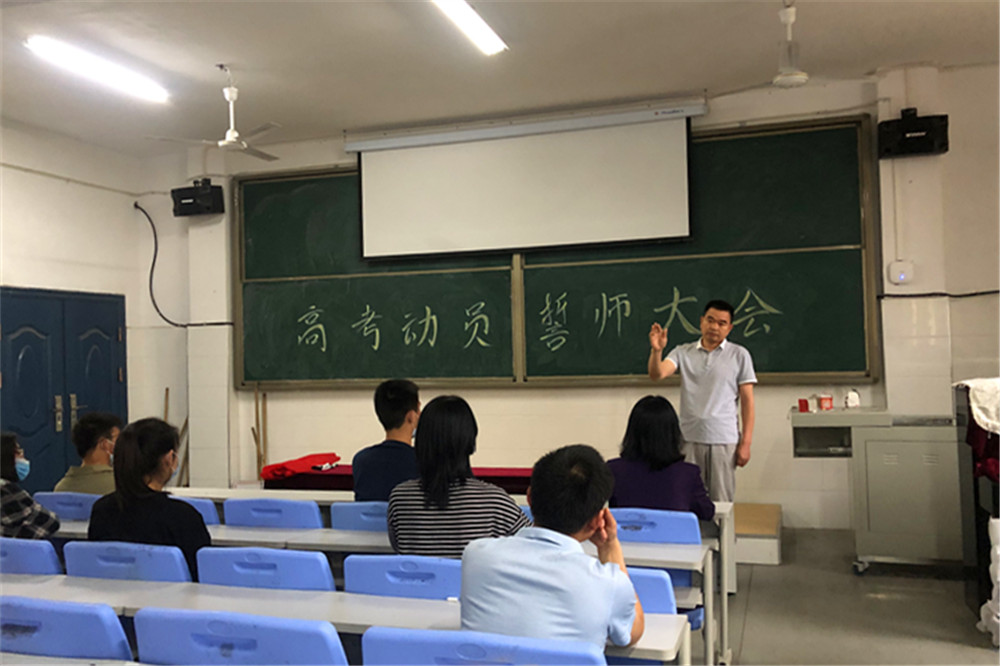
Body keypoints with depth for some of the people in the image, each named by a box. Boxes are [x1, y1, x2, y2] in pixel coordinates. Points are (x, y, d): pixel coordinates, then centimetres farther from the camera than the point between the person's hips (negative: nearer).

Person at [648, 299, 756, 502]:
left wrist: (746, 442, -3)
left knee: (722, 503, 2)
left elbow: (747, 400, 3)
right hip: (688, 439, 1)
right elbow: (657, 374, -6)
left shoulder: (739, 355, 5)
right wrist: (656, 350, -27)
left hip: (724, 440, -1)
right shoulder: (683, 352, 9)